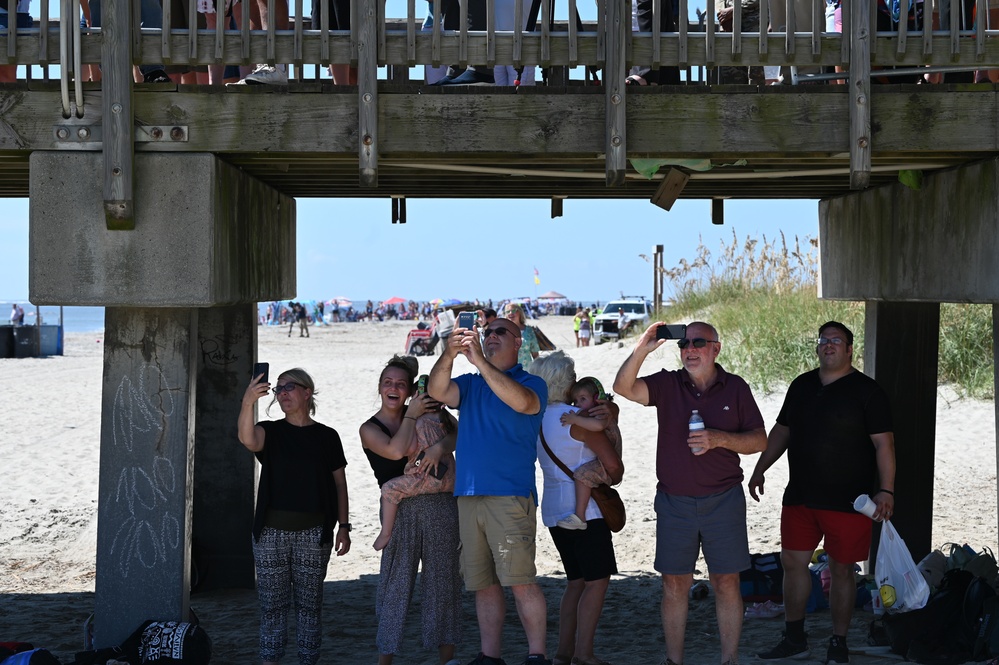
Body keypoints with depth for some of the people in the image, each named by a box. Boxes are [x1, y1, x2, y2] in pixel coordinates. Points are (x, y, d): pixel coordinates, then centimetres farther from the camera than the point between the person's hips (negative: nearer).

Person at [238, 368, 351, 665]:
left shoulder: (327, 436, 7)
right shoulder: (271, 431, 5)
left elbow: (339, 483, 8)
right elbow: (248, 439, -19)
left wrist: (343, 526, 1)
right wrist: (248, 402, -37)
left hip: (313, 532, 0)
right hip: (272, 531, 1)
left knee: (309, 602, 4)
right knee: (272, 602, 3)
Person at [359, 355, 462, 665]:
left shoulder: (423, 413, 10)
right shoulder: (369, 429, 4)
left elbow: (458, 435, -1)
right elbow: (396, 451, -15)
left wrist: (441, 446, -20)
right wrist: (411, 416, -7)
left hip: (441, 504, 2)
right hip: (400, 509, -2)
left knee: (442, 579, 5)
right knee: (396, 582, -2)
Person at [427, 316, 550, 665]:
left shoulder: (531, 383, 4)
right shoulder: (470, 385, 18)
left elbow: (521, 402, -20)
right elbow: (437, 391, -1)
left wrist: (480, 361, -26)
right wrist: (449, 355, -21)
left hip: (510, 495, -5)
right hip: (468, 494, 5)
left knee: (520, 580, -11)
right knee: (483, 583, 8)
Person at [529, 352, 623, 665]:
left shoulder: (537, 418, 11)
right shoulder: (576, 418, -13)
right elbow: (612, 463, -11)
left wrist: (610, 413, -1)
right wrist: (614, 475, 9)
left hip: (554, 509, 8)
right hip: (583, 508, -8)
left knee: (576, 580, 15)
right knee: (597, 580, -4)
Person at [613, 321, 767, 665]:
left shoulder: (736, 388, 3)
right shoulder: (667, 384, 2)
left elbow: (760, 440, 2)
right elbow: (623, 387, -13)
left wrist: (720, 439, -14)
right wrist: (642, 349, -27)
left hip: (723, 501, -1)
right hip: (674, 502, 1)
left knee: (726, 583, 2)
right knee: (674, 584, 4)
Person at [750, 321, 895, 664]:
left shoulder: (866, 391, -6)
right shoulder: (801, 386, 12)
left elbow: (883, 443, -10)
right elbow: (781, 431, 20)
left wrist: (886, 490, -17)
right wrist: (760, 469, 15)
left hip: (847, 500, -5)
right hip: (799, 495, 6)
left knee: (841, 569, 2)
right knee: (793, 562, 7)